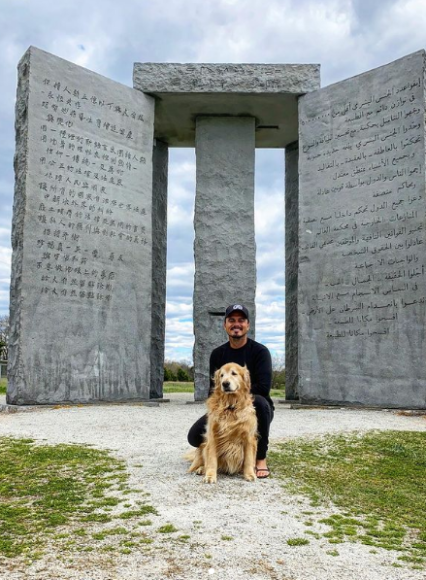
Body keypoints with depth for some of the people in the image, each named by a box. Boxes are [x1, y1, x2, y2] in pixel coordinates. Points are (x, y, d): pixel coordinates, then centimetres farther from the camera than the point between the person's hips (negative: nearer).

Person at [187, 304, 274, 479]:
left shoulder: (260, 351, -10)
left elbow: (263, 387, -21)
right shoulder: (218, 354, 3)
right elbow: (213, 390, 3)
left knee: (258, 401, -39)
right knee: (195, 436, -17)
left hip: (254, 410, -4)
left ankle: (261, 458, -20)